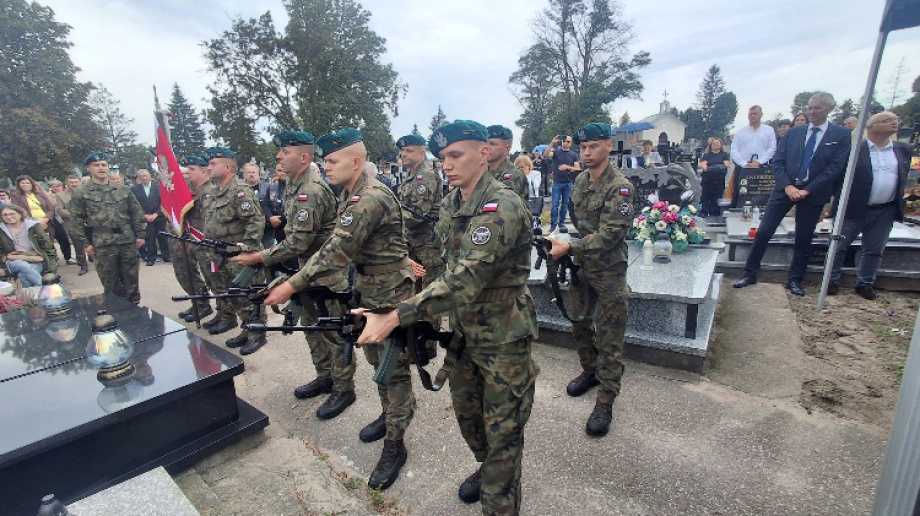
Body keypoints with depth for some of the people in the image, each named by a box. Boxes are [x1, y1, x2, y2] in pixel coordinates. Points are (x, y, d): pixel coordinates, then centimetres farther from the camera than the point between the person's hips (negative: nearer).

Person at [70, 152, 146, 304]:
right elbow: (77, 221, 3)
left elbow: (137, 213, 10)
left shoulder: (123, 189, 9)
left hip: (128, 241, 2)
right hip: (103, 245, -2)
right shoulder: (81, 193, 3)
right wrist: (85, 243, -3)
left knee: (131, 280, 9)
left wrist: (140, 234, 5)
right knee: (111, 283, 5)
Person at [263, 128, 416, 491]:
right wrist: (297, 279, 9)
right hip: (366, 290, 10)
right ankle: (388, 415, 42)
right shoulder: (350, 195, 9)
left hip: (390, 293, -10)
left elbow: (337, 252, -26)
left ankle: (395, 445, 18)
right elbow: (336, 246, 13)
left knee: (394, 366, 2)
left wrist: (291, 286, -20)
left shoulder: (372, 198, -24)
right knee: (376, 358, 21)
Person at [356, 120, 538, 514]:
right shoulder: (450, 205, 3)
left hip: (504, 338, -8)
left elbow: (465, 281, -32)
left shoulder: (502, 208, -25)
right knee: (465, 410, 24)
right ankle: (486, 468, 51)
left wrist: (394, 318, -33)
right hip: (464, 330, 8)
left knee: (502, 431, 8)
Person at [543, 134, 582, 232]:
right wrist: (552, 143, -25)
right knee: (554, 204, -4)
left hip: (568, 183, 2)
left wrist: (568, 167, -16)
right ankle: (553, 225, -1)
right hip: (557, 183, -2)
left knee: (565, 204, 8)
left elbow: (578, 169, 1)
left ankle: (561, 223, 19)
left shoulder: (574, 155, 7)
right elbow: (546, 155, -16)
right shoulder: (556, 152, 2)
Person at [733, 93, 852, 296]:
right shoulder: (794, 132, 7)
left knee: (804, 239, 8)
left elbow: (835, 167, -7)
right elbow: (778, 163, 2)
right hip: (785, 189, 1)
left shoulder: (841, 134, 1)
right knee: (763, 231, -4)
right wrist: (787, 186, -12)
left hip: (813, 193, -1)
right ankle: (750, 274, 7)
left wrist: (807, 190, -15)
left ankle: (795, 280, 22)